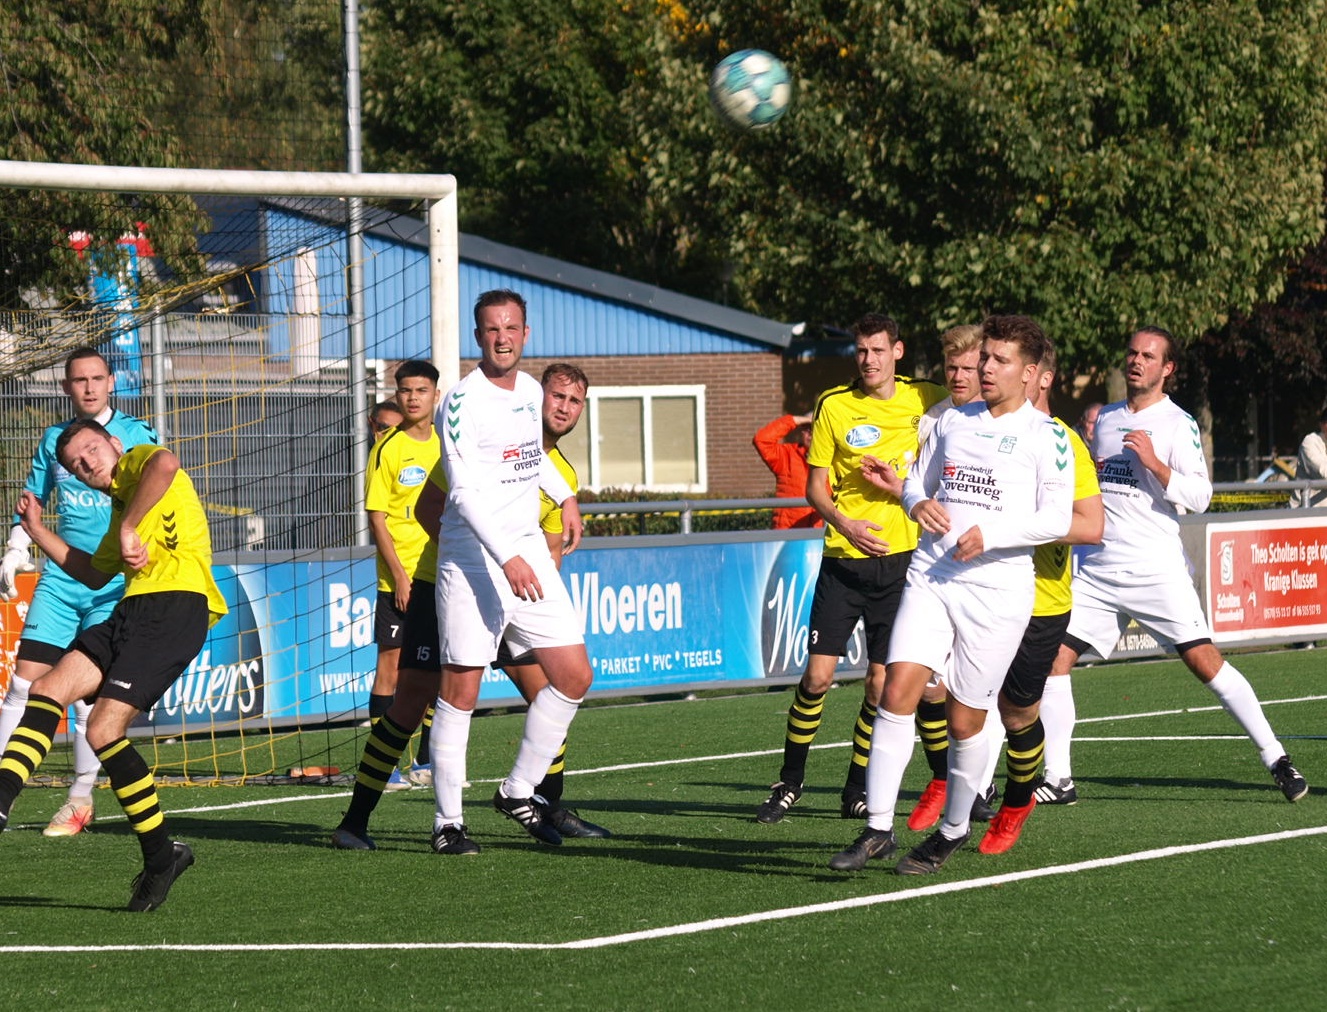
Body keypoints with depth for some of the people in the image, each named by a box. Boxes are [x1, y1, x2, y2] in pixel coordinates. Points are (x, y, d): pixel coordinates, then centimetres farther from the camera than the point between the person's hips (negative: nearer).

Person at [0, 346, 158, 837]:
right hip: (60, 576, 3)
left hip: (114, 580, -3)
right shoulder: (54, 439, 12)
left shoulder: (134, 435, 1)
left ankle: (81, 799, 8)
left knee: (89, 690, -4)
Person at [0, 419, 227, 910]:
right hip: (134, 611, 9)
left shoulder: (138, 460, 5)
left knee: (103, 730, -15)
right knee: (47, 690, -8)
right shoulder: (119, 504, 31)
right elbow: (94, 574, 40)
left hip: (175, 604, -9)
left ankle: (161, 855, -3)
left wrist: (128, 528, -17)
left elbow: (165, 464, -21)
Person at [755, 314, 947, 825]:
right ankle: (790, 782, 10)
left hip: (901, 557, 1)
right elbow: (816, 485, 2)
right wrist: (844, 523, -16)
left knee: (881, 682, 2)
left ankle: (856, 790, 15)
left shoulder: (926, 400, 1)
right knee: (818, 674, -6)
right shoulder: (834, 405, 0)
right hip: (844, 557, -1)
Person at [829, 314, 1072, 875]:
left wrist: (990, 534, -17)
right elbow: (918, 482, 24)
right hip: (931, 576, 4)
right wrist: (918, 503, 0)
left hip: (997, 590, -4)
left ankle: (953, 829, 22)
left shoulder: (1046, 435, 0)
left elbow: (1056, 519, -5)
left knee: (964, 721, 0)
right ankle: (878, 828, -10)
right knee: (897, 692, -12)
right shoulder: (953, 421, 16)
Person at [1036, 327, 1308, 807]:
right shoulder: (1107, 417, 16)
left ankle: (1276, 760, -4)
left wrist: (1154, 462, -23)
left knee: (1204, 660, -12)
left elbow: (1200, 496, -12)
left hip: (1156, 566, -6)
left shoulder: (1177, 424, -3)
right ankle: (1057, 780, 3)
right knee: (1054, 657, -4)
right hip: (1098, 565, 6)